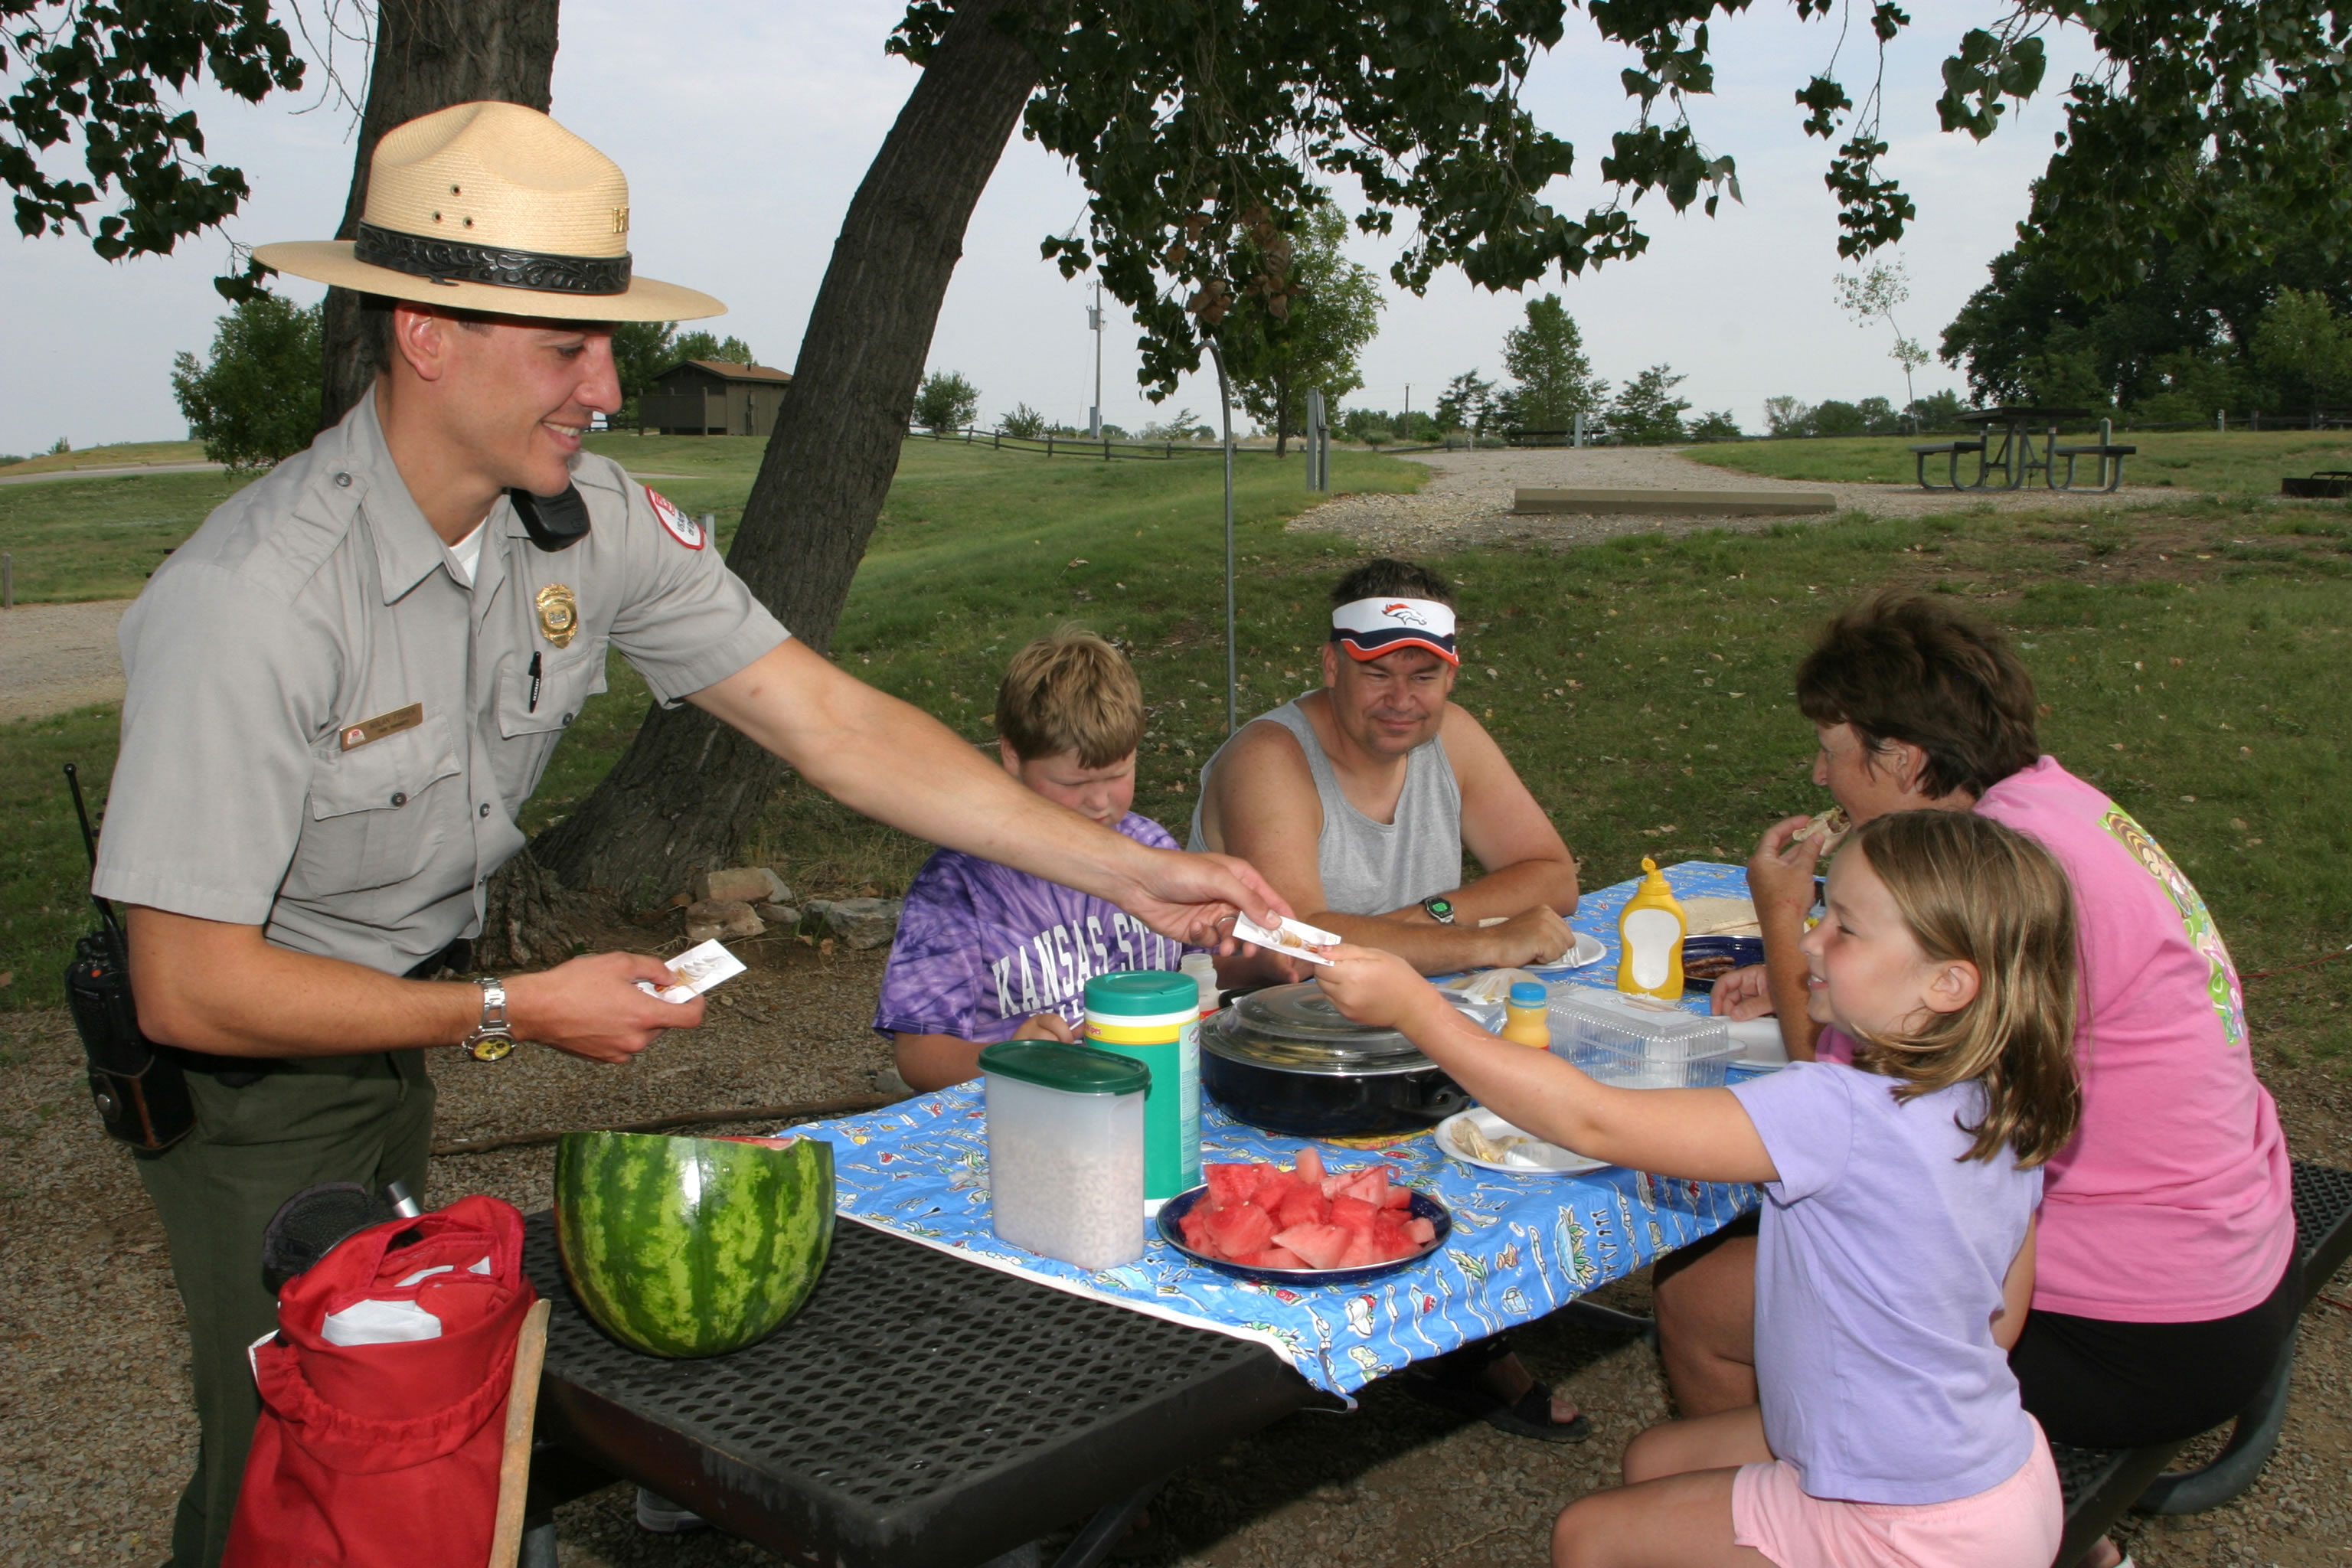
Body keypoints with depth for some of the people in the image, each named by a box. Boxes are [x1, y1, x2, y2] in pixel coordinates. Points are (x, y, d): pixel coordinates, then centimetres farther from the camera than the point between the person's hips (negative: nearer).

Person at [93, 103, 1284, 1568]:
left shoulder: (595, 525, -15)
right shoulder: (256, 599, -32)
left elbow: (836, 723, -14)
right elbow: (190, 986, -28)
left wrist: (1130, 871, -19)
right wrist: (517, 1012, -23)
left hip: (401, 1025, 6)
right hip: (248, 1061, -5)